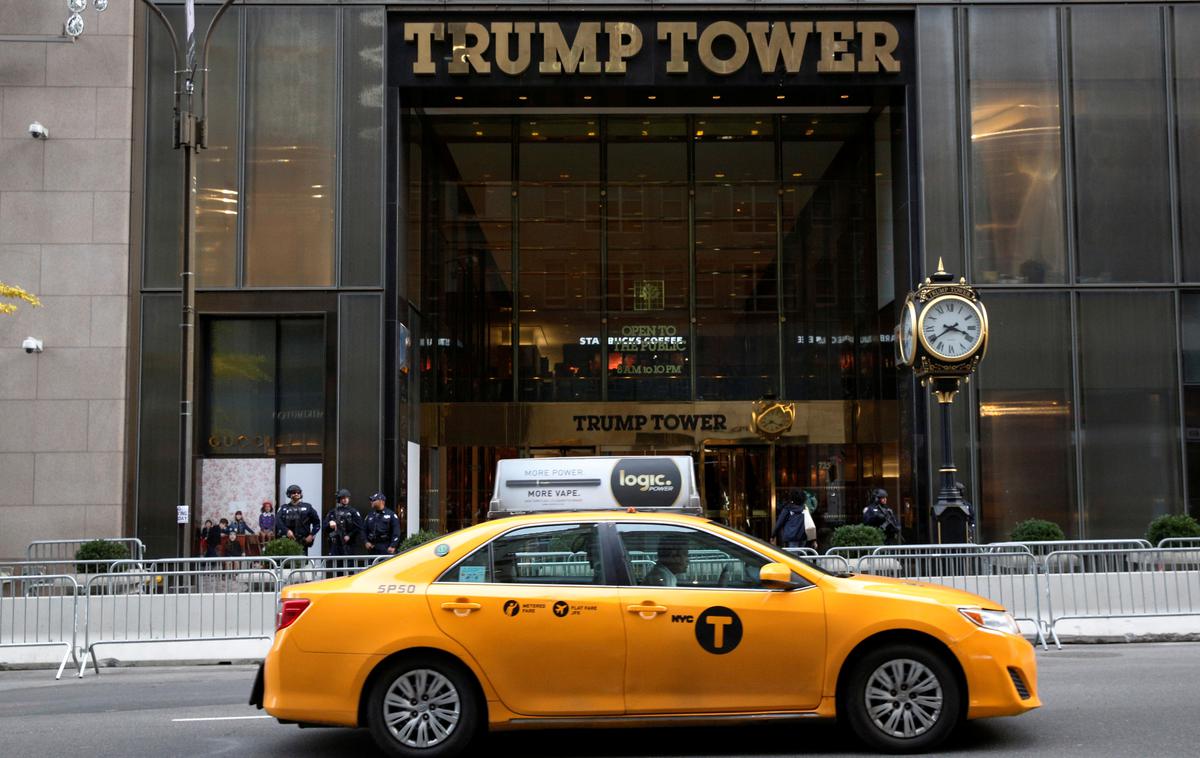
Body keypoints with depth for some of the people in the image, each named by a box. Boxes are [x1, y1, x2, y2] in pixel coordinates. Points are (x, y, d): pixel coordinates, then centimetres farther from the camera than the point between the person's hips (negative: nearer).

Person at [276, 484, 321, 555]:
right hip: (287, 542, 0)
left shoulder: (307, 507, 11)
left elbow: (317, 522, 11)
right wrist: (287, 531, -20)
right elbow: (278, 521, -5)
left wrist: (312, 535, 0)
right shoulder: (284, 508, 11)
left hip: (302, 542, 0)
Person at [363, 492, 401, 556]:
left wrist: (393, 546, -14)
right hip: (372, 548, 5)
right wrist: (366, 542, 2)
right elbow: (364, 530, 17)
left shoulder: (391, 514, 0)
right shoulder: (370, 515, 16)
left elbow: (396, 532, -5)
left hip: (386, 548, -5)